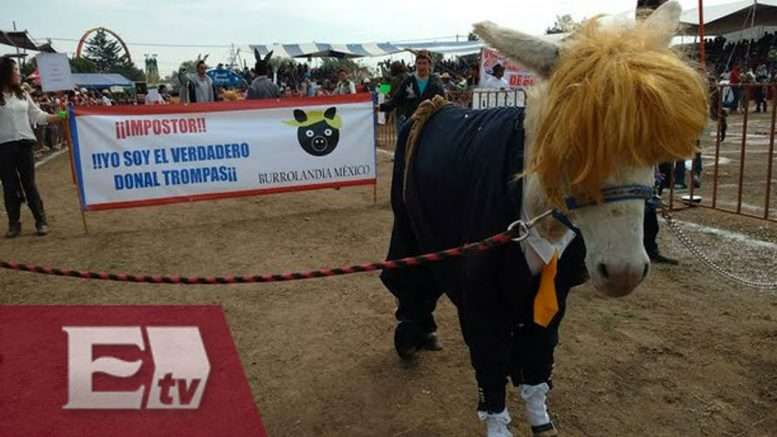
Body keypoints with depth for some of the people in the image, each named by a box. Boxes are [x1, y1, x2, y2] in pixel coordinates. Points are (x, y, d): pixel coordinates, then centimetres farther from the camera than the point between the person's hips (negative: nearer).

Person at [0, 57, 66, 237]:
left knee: (29, 183, 6)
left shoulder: (23, 95, 12)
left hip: (24, 144, 3)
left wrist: (61, 116, 3)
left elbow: (38, 116, 12)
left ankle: (41, 221, 11)